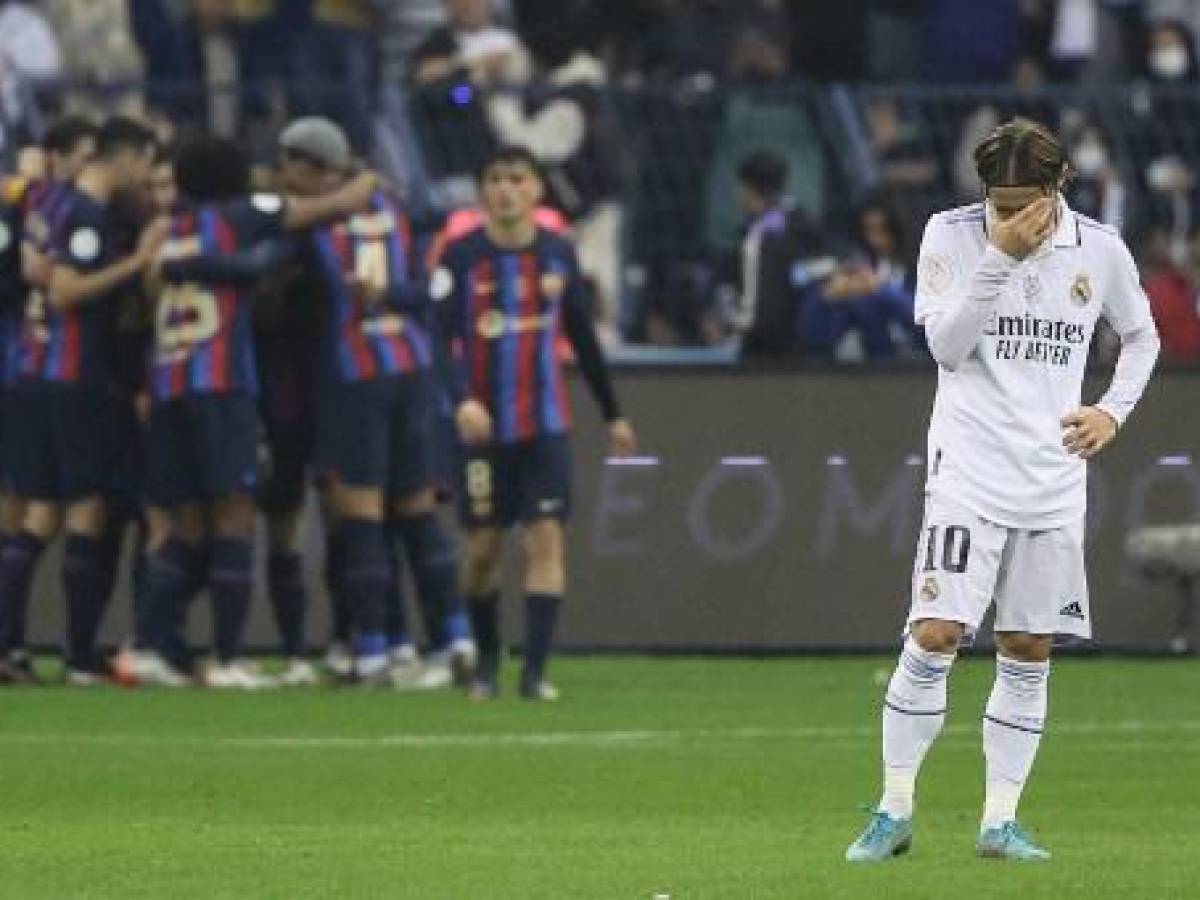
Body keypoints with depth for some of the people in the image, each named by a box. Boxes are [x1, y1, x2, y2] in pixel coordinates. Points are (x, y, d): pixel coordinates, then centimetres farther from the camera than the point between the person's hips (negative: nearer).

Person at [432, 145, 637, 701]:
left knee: (546, 538, -9)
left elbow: (583, 339, 13)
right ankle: (486, 662, 22)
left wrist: (613, 415, 17)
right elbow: (442, 335, -14)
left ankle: (535, 670, -11)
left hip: (545, 424, 2)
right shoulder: (462, 256, -6)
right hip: (484, 424, -2)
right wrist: (464, 400, -30)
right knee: (483, 546, 4)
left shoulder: (558, 254, 4)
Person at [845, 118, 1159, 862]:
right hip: (970, 472, -3)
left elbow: (1141, 335, 19)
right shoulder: (951, 236, -5)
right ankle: (895, 812, -4)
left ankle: (1001, 821, 11)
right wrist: (1001, 257, -21)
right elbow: (946, 345, -15)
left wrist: (1115, 410, 5)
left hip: (1054, 481, 3)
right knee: (936, 634, -13)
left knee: (1029, 652, 4)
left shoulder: (1099, 249, 2)